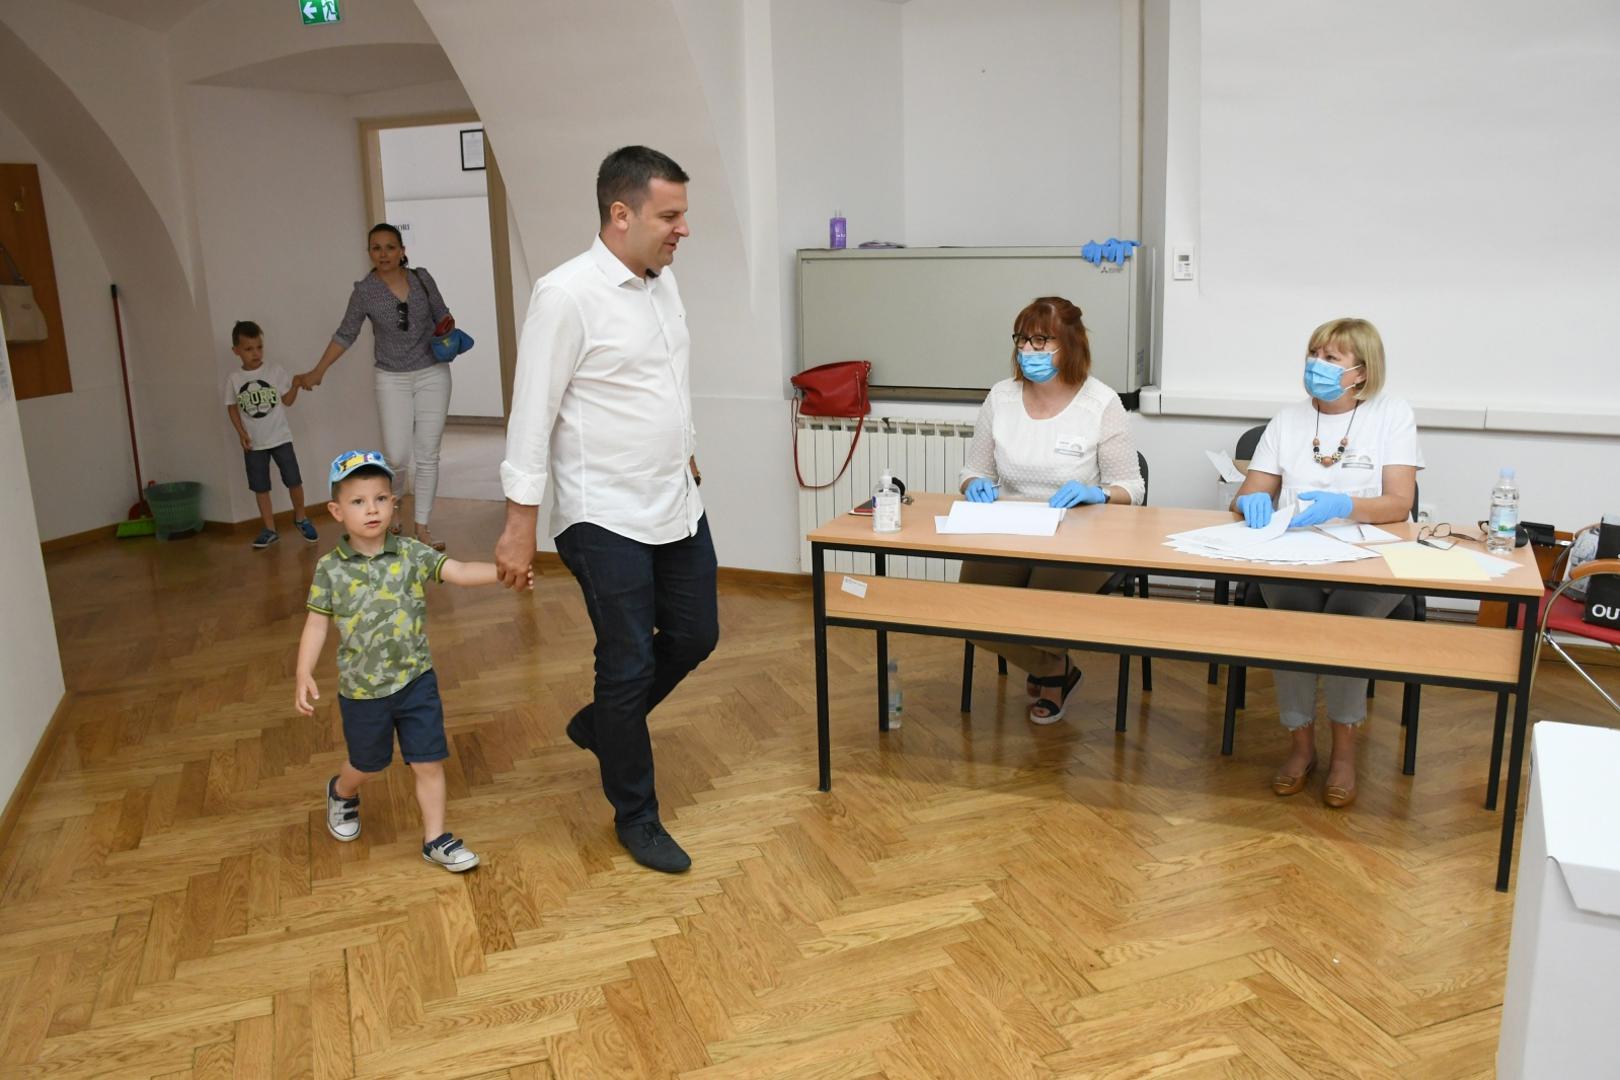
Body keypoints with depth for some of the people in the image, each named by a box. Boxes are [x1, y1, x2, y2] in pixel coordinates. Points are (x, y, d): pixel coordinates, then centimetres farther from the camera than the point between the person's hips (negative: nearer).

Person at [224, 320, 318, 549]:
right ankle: (270, 530, 17)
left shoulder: (275, 370, -4)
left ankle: (301, 519, 23)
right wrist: (241, 433, -6)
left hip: (280, 438, -1)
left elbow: (288, 400, -2)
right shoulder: (233, 379, -1)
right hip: (253, 444, 1)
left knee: (294, 480, 0)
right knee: (260, 487, 7)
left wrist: (296, 384, -20)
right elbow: (232, 408, 5)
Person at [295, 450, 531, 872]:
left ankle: (435, 839, 20)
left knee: (429, 763, 3)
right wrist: (304, 676, -12)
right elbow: (316, 624, -4)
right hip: (362, 690, 0)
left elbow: (459, 572, -19)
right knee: (367, 764, 20)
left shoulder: (411, 554, -8)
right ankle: (341, 793, 55)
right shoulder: (330, 568, -8)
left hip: (416, 681, 1)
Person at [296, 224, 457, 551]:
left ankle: (422, 527, 11)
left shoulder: (422, 279, 0)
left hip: (433, 374, 2)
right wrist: (317, 372, 2)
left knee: (427, 455, 1)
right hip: (393, 380, -1)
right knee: (396, 456, -8)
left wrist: (447, 326, -9)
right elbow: (345, 335, 3)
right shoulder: (365, 291, -5)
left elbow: (442, 315, 14)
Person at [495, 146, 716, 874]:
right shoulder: (567, 295, -17)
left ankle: (598, 724, 41)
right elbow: (532, 413, -17)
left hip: (677, 507, 8)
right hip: (606, 520, -8)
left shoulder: (664, 282, 7)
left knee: (695, 637, 16)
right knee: (630, 664, 2)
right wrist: (520, 524, -17)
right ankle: (635, 817, 22)